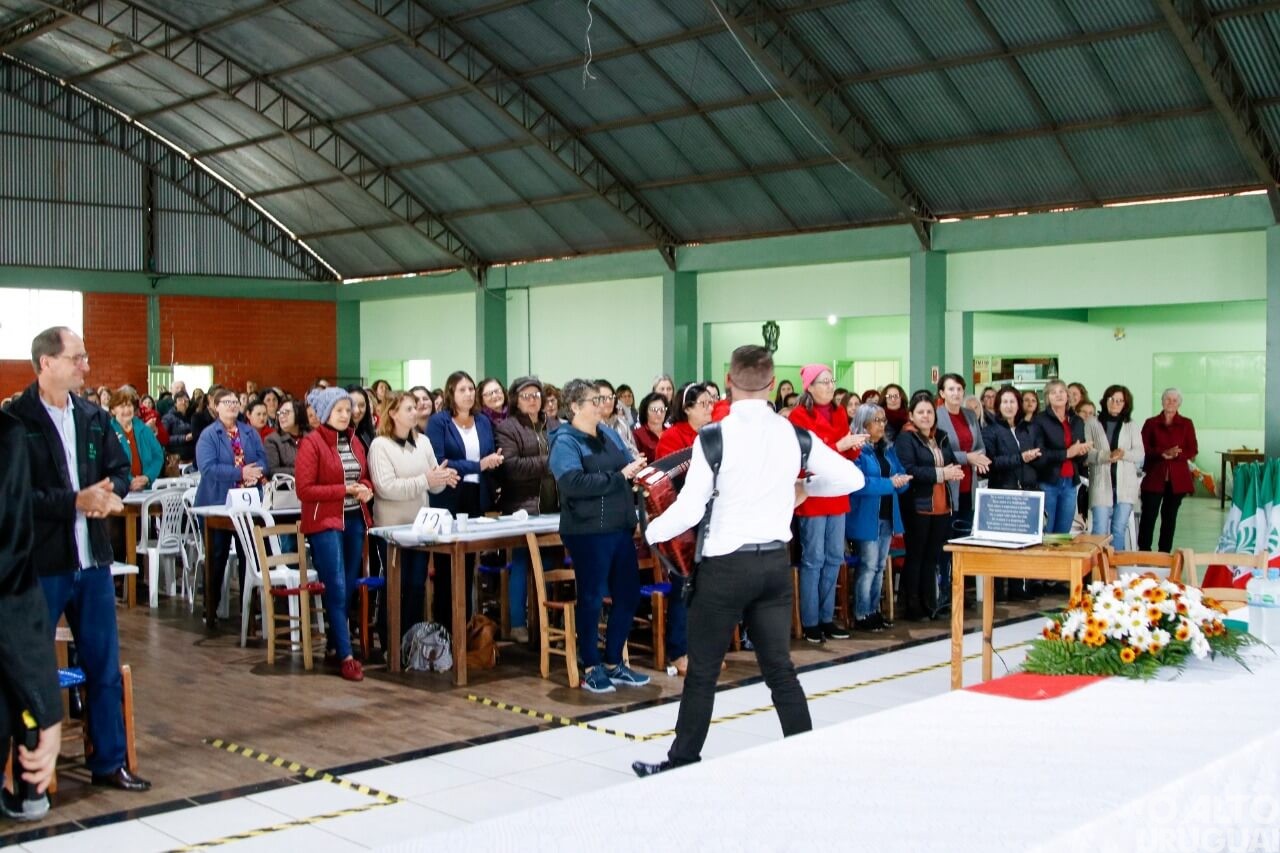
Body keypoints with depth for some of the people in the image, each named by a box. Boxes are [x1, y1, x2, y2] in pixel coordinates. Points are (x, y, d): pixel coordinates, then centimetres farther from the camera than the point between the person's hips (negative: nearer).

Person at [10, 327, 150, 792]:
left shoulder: (93, 417, 8)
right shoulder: (16, 421, -12)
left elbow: (121, 468, 13)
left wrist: (111, 494, -8)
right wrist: (75, 501, -22)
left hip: (92, 559, 6)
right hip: (39, 564, -6)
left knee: (105, 666, 13)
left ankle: (109, 762, 25)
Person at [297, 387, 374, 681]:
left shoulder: (354, 441, 12)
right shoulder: (311, 443, -8)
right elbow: (304, 490, -13)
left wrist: (366, 489, -1)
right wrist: (345, 490, -18)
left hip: (355, 520, 7)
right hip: (325, 522, -7)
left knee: (349, 588, 10)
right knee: (336, 590, -8)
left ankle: (333, 643, 25)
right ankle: (345, 656, -6)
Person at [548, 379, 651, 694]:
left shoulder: (610, 435, 15)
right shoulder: (565, 442, -8)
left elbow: (627, 470, 21)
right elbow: (573, 483, -23)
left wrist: (636, 469, -1)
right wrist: (618, 477, -20)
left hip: (620, 528, 7)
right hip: (588, 533, -7)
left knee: (628, 595, 11)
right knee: (591, 598, 2)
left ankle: (614, 664, 25)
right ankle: (592, 668, 15)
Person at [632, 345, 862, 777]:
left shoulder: (714, 437, -13)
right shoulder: (794, 434, 1)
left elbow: (689, 509, -15)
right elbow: (852, 478, 7)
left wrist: (651, 532, 3)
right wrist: (804, 487, 22)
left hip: (726, 564, -4)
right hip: (775, 562, 5)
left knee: (702, 673, 7)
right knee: (780, 669, 12)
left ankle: (682, 762, 17)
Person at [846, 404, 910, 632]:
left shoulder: (888, 448, 14)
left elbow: (902, 475, 13)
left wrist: (901, 481, -11)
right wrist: (889, 483, -20)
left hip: (887, 515, 8)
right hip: (866, 517, -8)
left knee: (880, 566, 12)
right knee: (868, 566, -6)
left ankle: (873, 611, 20)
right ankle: (861, 615, 1)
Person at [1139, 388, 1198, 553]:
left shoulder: (1186, 424, 6)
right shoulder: (1151, 423, 5)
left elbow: (1192, 451, 1)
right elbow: (1144, 449, -2)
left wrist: (1175, 454, -18)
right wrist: (1163, 453, -18)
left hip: (1177, 478, 1)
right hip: (1154, 476, -1)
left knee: (1170, 516, 7)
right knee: (1148, 515, -6)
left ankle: (1165, 554, 14)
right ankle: (1143, 552, 1)